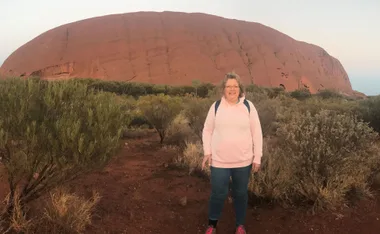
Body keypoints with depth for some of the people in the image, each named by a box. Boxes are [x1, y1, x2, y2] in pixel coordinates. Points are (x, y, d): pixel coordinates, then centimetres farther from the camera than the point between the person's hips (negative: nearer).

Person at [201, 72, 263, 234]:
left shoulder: (248, 106, -3)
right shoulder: (216, 106, -1)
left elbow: (256, 133, 1)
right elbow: (207, 130, 7)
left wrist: (257, 157, 0)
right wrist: (207, 152, -2)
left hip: (243, 161, 1)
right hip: (219, 161, 0)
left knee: (241, 193, 14)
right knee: (218, 194, 5)